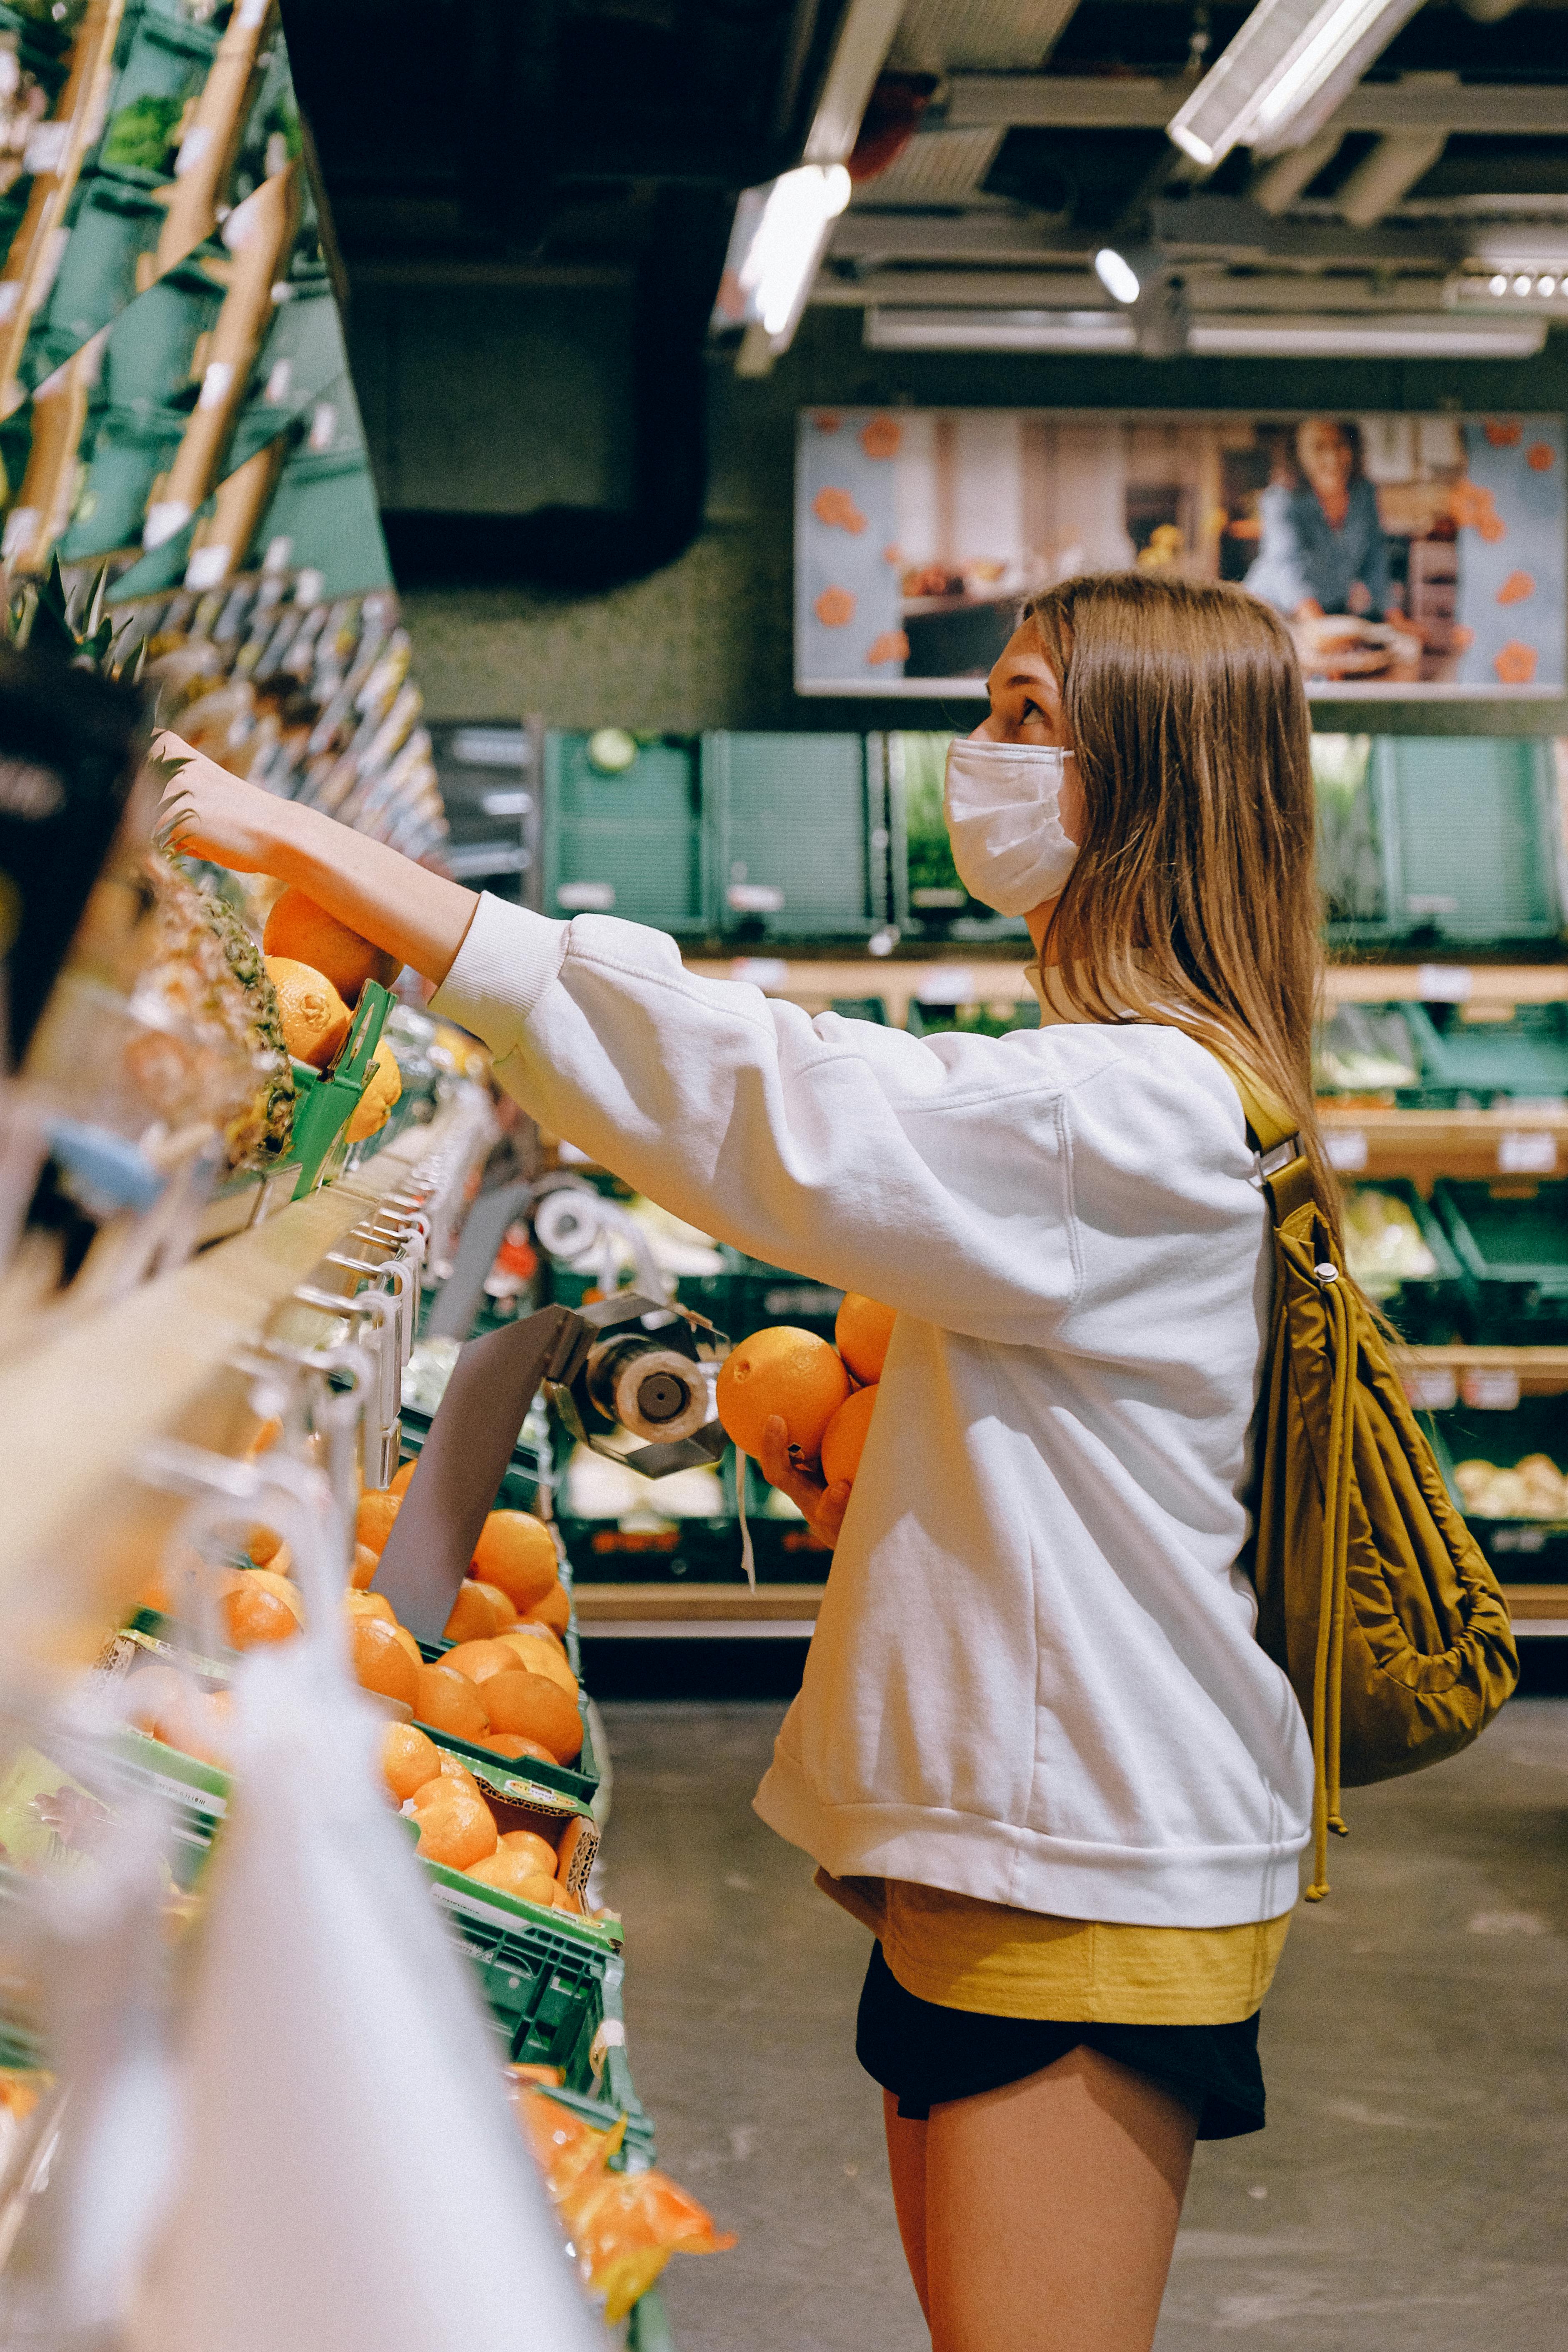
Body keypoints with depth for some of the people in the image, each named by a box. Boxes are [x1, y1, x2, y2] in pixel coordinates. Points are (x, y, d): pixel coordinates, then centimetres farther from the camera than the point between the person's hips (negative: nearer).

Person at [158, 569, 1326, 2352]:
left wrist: (294, 839, -21)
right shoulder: (1137, 1095, 14)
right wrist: (863, 1497, 4)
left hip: (1090, 1877, -10)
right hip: (1002, 1838, 10)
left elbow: (717, 1083, -25)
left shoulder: (1134, 1110, -19)